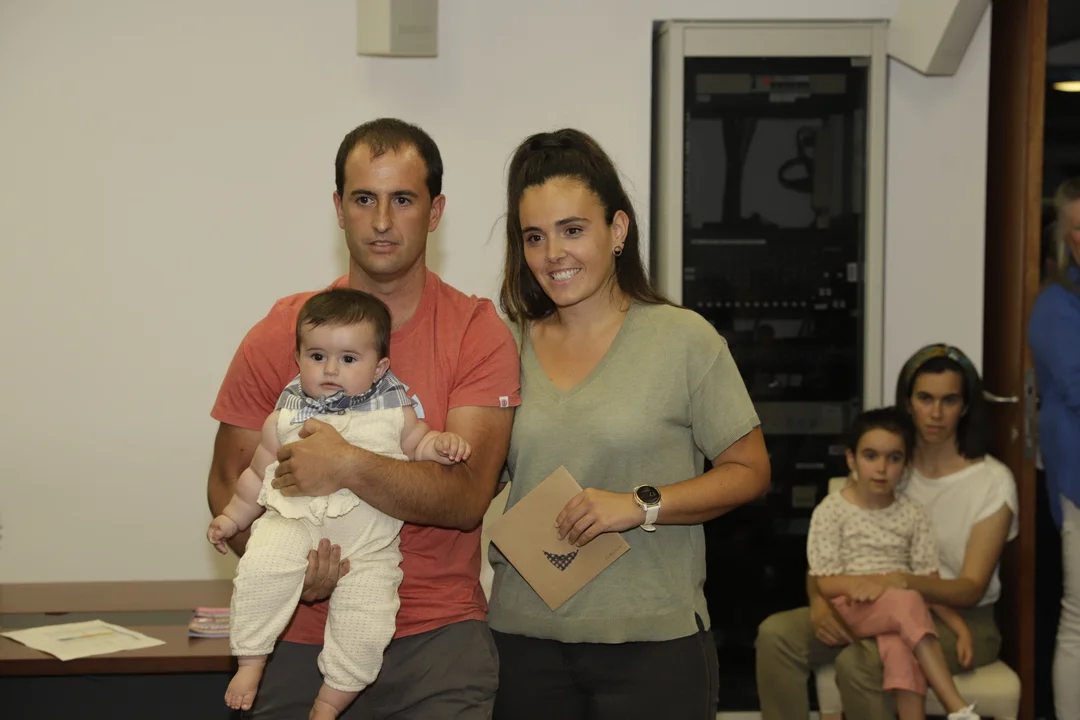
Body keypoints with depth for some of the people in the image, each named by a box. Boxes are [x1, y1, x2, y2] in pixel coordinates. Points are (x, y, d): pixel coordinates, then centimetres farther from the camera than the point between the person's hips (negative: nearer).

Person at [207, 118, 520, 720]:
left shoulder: (479, 335, -4)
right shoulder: (281, 334, 2)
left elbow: (468, 498, -12)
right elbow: (229, 480, 6)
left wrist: (349, 467, -25)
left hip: (437, 641, -1)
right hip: (303, 637, 2)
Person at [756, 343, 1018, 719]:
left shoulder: (992, 481, -8)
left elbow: (972, 588, -14)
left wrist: (903, 581, -34)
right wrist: (820, 600, -20)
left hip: (960, 620, -5)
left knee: (858, 662, -34)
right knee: (776, 634, -20)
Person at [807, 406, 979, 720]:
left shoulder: (912, 512, 8)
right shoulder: (831, 511, -2)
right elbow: (825, 583, -5)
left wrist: (961, 628, -7)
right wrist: (871, 583, -22)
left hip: (900, 612, 3)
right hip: (851, 609, -3)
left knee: (900, 649, -34)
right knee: (907, 601, -34)